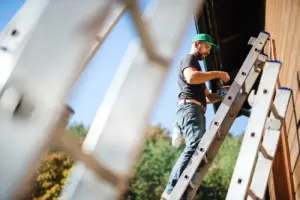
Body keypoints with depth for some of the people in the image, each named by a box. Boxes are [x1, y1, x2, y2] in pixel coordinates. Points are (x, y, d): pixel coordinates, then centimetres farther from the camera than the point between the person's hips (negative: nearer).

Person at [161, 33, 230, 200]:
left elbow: (207, 97, 34)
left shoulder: (196, 65, 36)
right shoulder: (188, 58, 8)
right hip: (190, 108, -10)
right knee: (196, 146, -27)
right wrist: (217, 74, -7)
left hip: (195, 111, 10)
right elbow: (191, 77, -17)